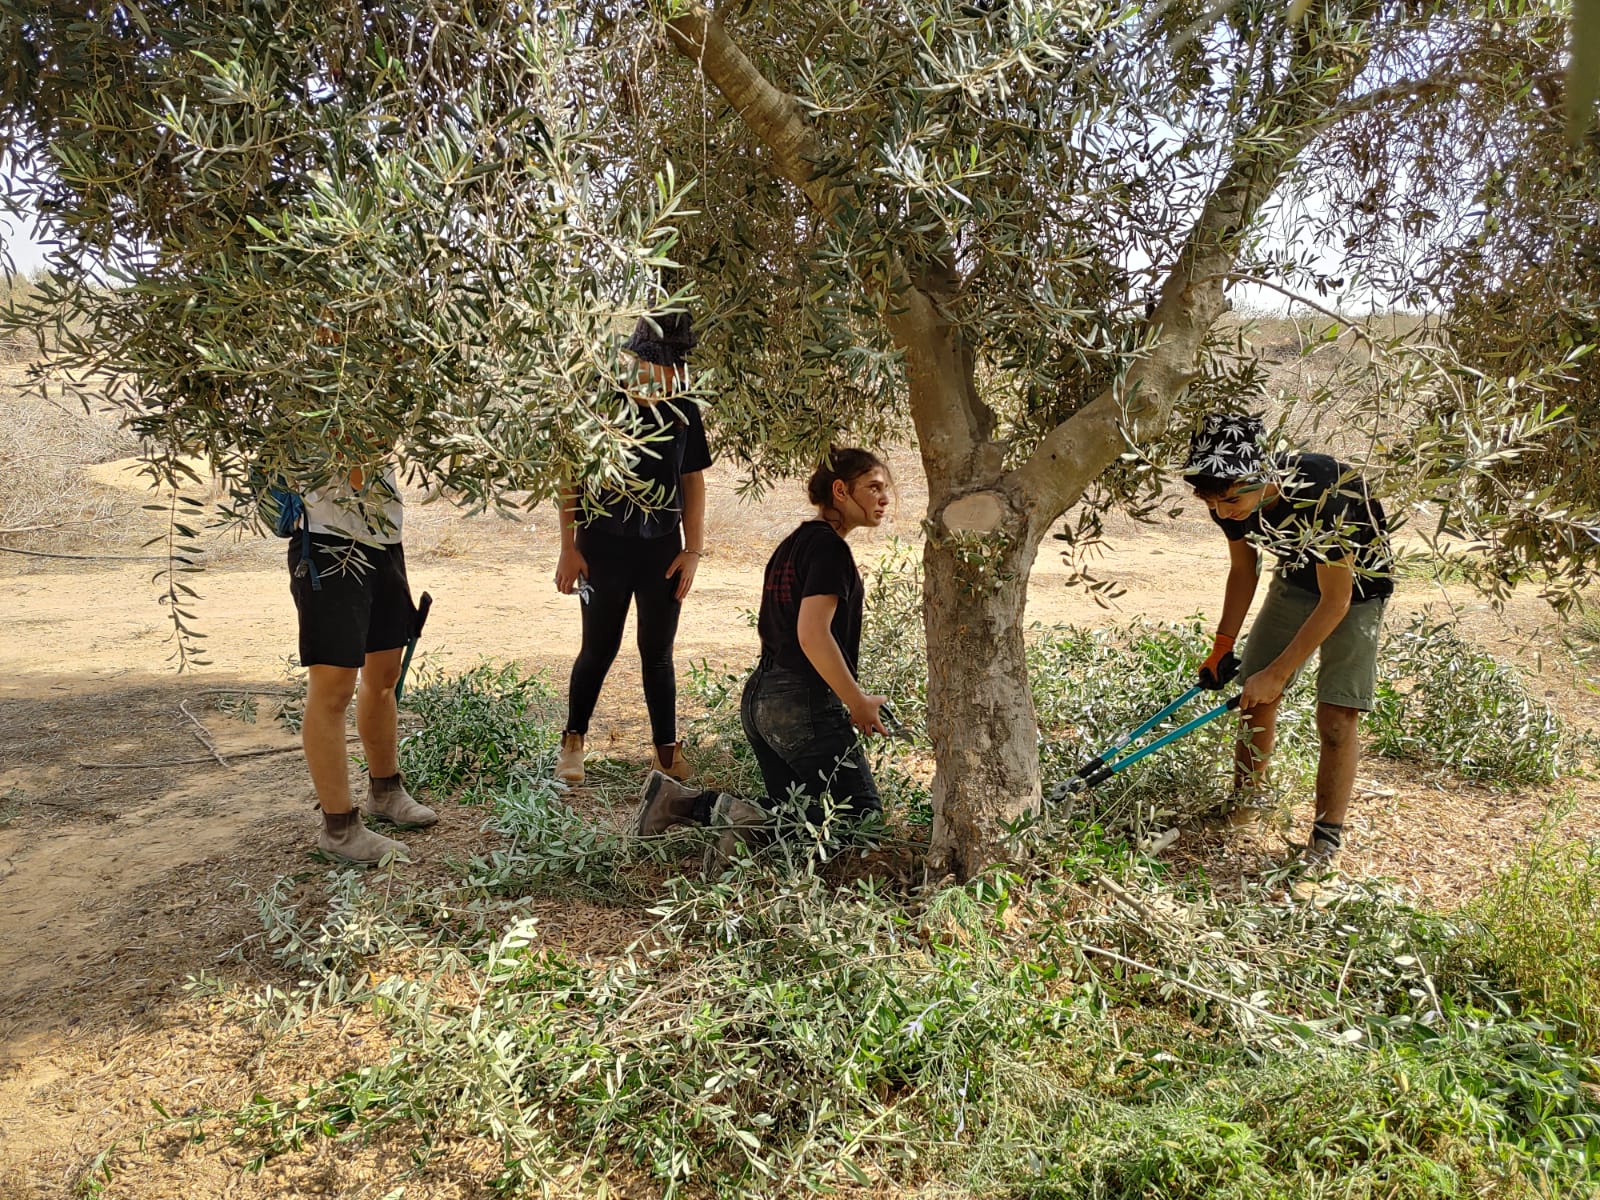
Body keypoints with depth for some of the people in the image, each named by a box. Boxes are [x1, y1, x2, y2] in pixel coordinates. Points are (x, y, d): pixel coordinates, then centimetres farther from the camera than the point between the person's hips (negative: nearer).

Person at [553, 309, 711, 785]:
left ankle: (665, 750, 20)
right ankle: (572, 742, 24)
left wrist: (692, 551, 4)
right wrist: (568, 548, -5)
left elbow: (693, 482, 8)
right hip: (604, 545, -2)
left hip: (662, 549, 3)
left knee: (657, 652, 9)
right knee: (599, 647, 5)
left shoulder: (684, 412, 2)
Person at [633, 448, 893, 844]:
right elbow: (812, 633, -22)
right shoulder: (829, 547, -12)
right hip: (804, 703, -9)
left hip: (760, 696, 9)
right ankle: (750, 821, -17)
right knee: (864, 816, -4)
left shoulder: (793, 543, 17)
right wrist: (858, 702, -14)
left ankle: (680, 801, 2)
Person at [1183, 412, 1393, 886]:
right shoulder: (1231, 498, -20)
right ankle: (1246, 801, 24)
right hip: (1296, 579, 6)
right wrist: (1222, 646, -3)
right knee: (1255, 697, 5)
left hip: (1356, 586, -6)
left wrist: (1277, 672, -25)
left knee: (1337, 717, -11)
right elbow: (1243, 571, 0)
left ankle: (1327, 839, 2)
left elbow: (1335, 601, -30)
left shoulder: (1324, 496, -39)